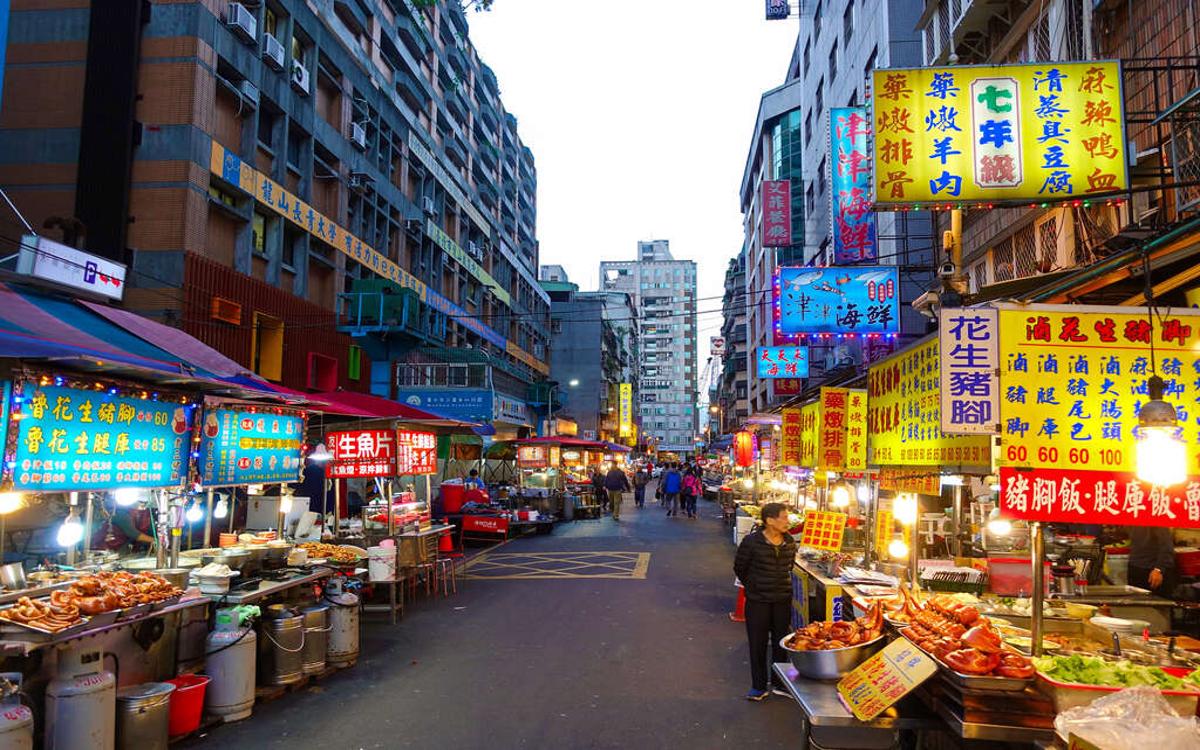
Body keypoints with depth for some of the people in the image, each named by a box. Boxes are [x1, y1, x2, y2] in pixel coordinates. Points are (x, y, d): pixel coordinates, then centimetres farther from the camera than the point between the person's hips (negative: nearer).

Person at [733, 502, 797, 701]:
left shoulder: (789, 542, 0)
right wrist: (753, 587, 3)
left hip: (783, 600, 4)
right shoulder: (752, 541, -13)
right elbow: (739, 568, -1)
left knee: (781, 642, 12)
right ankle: (759, 686, 17)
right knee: (758, 643, 5)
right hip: (757, 601, -4)